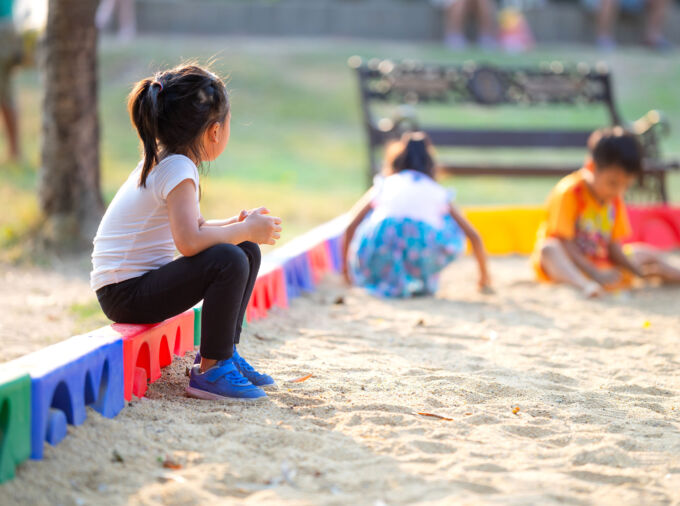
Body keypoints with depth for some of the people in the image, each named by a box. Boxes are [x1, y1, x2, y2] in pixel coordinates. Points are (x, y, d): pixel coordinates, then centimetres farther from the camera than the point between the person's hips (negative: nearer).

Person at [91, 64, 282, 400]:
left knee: (247, 252, 11)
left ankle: (224, 352, 16)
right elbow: (189, 241, -32)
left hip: (144, 279, 10)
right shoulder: (178, 169, -19)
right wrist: (245, 230, -19)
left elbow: (192, 226, 20)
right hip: (124, 293, -10)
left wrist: (237, 224, 4)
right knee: (228, 261, -28)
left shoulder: (162, 161, 11)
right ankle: (210, 370, -17)